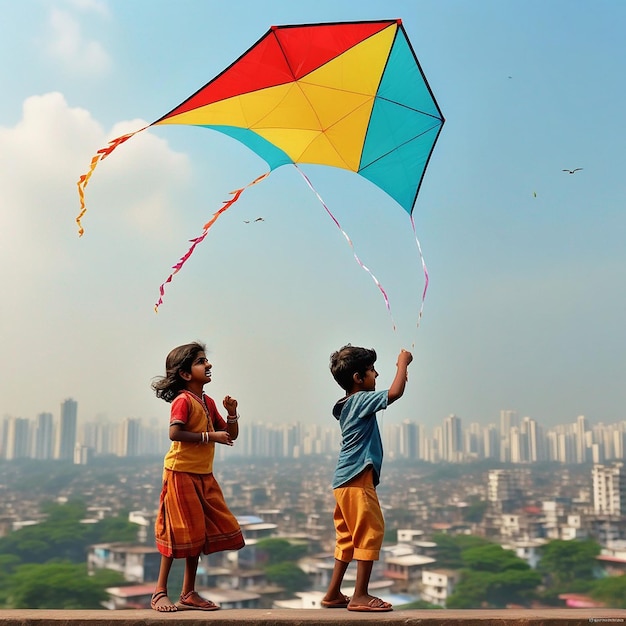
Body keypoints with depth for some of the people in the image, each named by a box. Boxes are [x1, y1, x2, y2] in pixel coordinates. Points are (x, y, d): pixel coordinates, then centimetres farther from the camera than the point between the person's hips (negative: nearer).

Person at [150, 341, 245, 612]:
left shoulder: (208, 402, 12)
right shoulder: (183, 400, -12)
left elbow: (230, 435, 15)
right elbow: (175, 433, -27)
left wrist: (232, 413, -3)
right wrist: (210, 436, -24)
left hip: (203, 476, 8)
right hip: (181, 473, -8)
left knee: (199, 533, 11)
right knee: (179, 533, -3)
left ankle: (189, 594, 21)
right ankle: (160, 593, 10)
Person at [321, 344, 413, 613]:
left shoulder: (348, 404, 16)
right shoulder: (361, 400, -12)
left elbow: (384, 398, 31)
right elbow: (395, 393, -24)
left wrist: (402, 369, 24)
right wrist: (403, 362, -8)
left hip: (344, 482, 10)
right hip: (357, 480, -10)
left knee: (348, 538, 15)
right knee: (370, 533, -3)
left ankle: (333, 594, 20)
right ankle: (360, 596, 1)